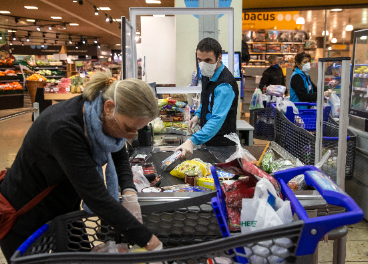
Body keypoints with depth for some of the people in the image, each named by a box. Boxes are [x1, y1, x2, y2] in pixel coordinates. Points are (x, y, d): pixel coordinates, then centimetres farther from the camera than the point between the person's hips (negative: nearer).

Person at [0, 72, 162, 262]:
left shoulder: (100, 116, -16)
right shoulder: (63, 129, -38)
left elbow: (119, 156, 2)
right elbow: (97, 197, -39)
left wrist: (129, 190, -17)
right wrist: (148, 241, -34)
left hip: (64, 208, 6)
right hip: (24, 220, -6)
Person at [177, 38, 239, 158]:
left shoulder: (225, 85, -29)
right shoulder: (207, 74, 0)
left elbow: (217, 119, -40)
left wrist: (193, 141, -51)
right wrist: (198, 114, 2)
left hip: (221, 143, -8)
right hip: (207, 138, 8)